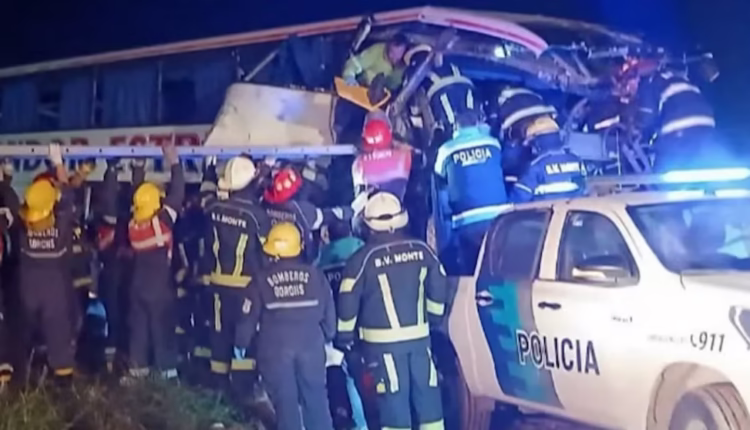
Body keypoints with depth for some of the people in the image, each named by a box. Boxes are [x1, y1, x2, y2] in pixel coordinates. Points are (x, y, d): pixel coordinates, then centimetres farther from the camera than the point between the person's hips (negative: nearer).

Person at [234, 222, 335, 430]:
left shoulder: (261, 280, -4)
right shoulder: (315, 275, 0)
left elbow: (249, 316, 0)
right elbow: (328, 310, 6)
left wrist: (240, 343, 16)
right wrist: (328, 337, 22)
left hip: (275, 348, -2)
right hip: (311, 345, 2)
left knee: (285, 400, 8)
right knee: (315, 396, 13)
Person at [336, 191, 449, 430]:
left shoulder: (364, 258, -10)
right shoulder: (421, 250, 1)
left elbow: (348, 301, -8)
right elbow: (439, 288, 8)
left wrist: (343, 337, 5)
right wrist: (433, 318, 25)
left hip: (383, 341, -3)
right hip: (419, 336, 4)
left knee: (394, 397, 2)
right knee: (427, 392, 13)